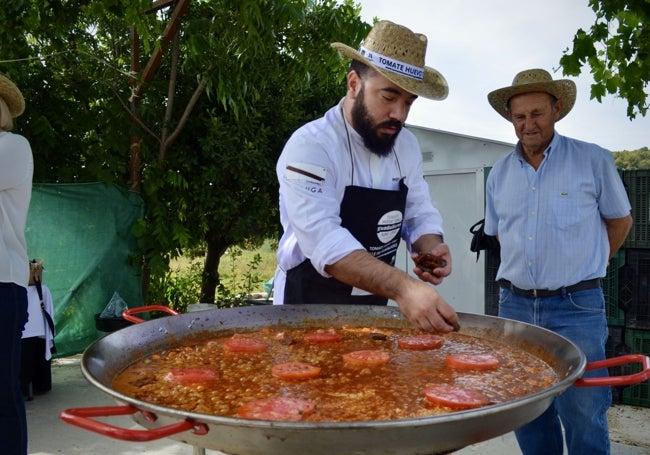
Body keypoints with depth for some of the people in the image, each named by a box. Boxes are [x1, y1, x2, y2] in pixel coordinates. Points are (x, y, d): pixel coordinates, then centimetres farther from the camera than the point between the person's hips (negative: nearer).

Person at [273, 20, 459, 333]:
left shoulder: (407, 146, 0)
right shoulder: (309, 147, -22)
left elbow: (419, 214, 5)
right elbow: (325, 242, -33)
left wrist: (432, 248, -17)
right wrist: (402, 287, -45)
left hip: (374, 307, 6)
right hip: (309, 308, -6)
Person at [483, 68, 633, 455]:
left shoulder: (594, 161, -3)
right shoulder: (500, 173, 8)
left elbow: (620, 220, 9)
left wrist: (586, 266, 12)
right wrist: (524, 271, 12)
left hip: (576, 307, -4)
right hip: (515, 305, 4)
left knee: (584, 419, -2)